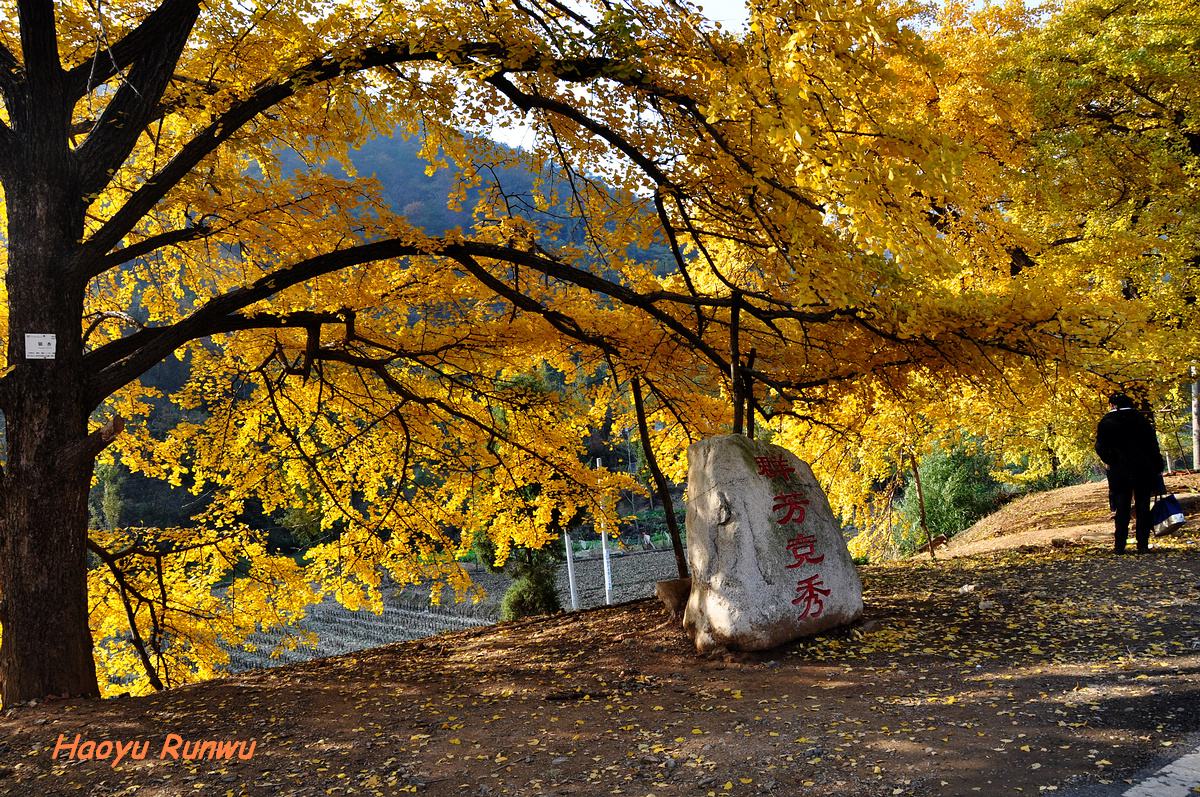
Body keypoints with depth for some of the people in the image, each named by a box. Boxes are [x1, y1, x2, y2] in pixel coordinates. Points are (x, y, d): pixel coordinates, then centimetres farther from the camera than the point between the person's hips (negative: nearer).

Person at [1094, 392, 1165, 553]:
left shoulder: (1106, 421, -1)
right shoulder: (1141, 419, 5)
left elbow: (1100, 447, -8)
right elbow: (1153, 445, 3)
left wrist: (1108, 461, 8)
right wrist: (1157, 469, 6)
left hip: (1119, 471, -1)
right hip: (1144, 470, 1)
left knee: (1121, 509, 3)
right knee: (1142, 508, 5)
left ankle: (1119, 545, 0)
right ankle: (1143, 544, 4)